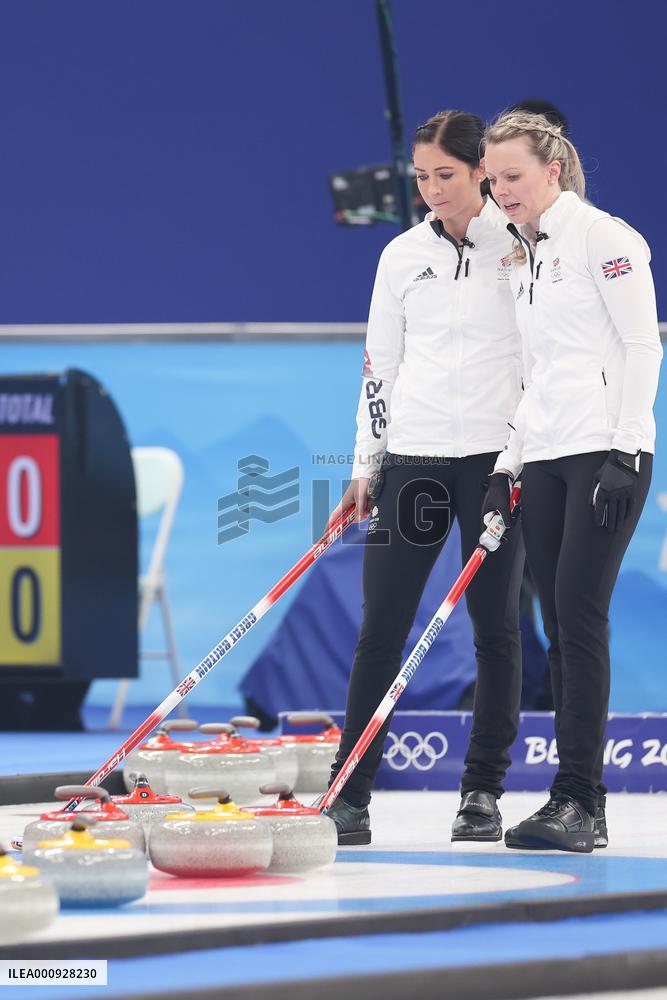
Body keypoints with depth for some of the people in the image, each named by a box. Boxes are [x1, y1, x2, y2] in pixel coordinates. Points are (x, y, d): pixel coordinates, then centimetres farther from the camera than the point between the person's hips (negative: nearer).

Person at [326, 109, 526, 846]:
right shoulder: (402, 256, 8)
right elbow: (380, 366, 12)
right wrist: (365, 467, 8)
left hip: (498, 453, -2)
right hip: (413, 455, 2)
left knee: (495, 625, 3)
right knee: (381, 626, -2)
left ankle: (484, 792, 12)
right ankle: (349, 795, -1)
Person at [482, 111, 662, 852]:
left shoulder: (601, 236, -6)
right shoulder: (521, 260, 18)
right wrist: (508, 465, 13)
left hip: (606, 454, -8)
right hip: (546, 462, 8)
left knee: (579, 612, -13)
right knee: (558, 623, 4)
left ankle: (579, 801, -13)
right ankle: (579, 808, 6)